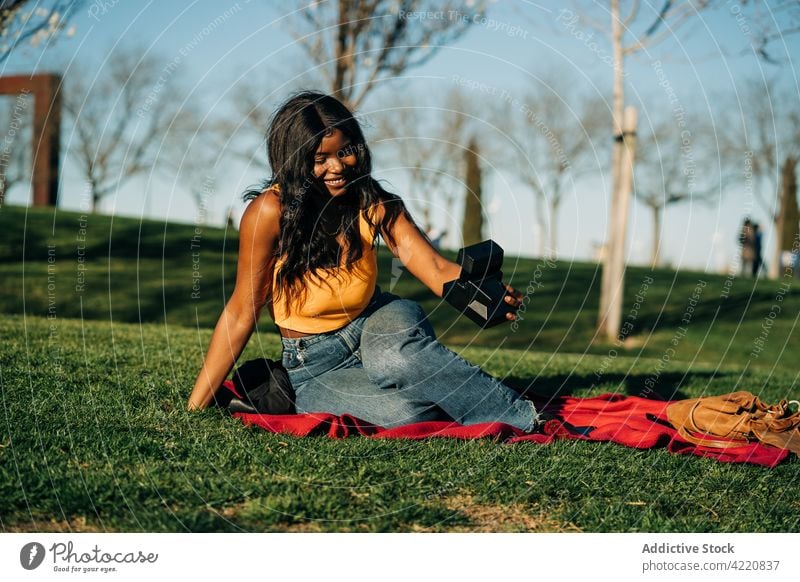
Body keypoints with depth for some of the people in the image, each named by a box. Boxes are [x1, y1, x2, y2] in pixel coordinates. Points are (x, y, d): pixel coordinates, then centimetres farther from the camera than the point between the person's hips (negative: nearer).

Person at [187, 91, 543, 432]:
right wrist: (195, 408, -16)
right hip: (315, 367, -2)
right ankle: (521, 420, -15)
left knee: (394, 354, -38)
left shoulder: (375, 205, -9)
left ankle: (522, 415, -25)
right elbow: (242, 313, -13)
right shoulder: (271, 211, -19)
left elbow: (436, 270, -18)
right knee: (407, 410, -34)